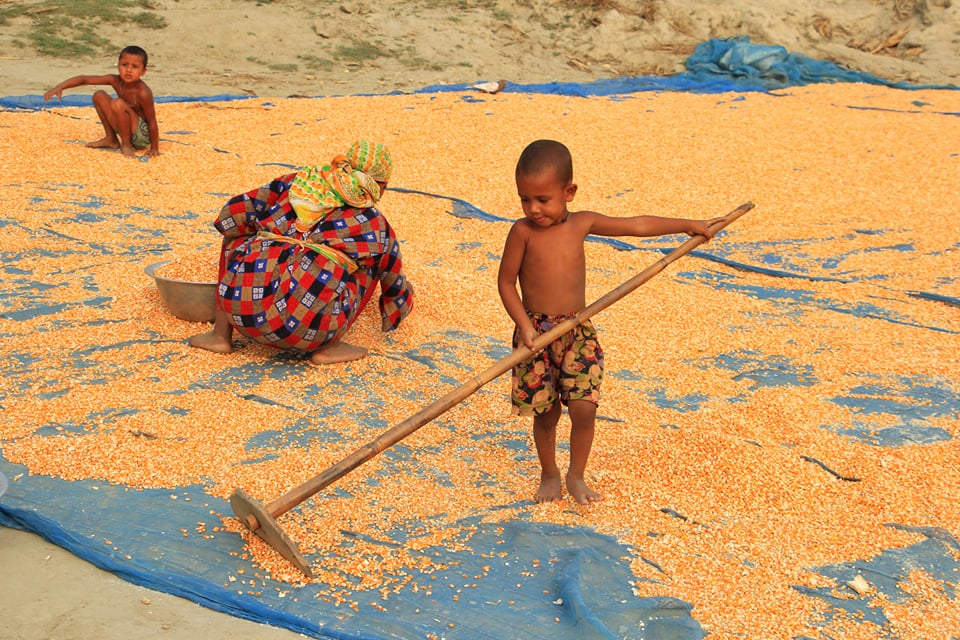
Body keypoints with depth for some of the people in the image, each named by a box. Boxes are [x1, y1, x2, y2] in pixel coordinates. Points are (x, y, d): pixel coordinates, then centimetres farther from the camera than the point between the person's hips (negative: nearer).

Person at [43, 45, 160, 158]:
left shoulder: (143, 93, -28)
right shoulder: (116, 80, -11)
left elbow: (152, 122, -23)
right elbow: (84, 79, -8)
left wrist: (154, 148, -21)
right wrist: (60, 87, -20)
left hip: (142, 135, -7)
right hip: (126, 127, 7)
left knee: (118, 104, -29)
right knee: (99, 96, 1)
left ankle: (126, 144, -10)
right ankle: (111, 139, 10)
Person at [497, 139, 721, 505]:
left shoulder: (582, 223, 0)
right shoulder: (522, 231, -9)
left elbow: (636, 225, 9)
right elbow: (506, 282, -5)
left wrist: (687, 225, 14)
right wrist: (524, 325, -15)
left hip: (578, 331, 2)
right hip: (537, 332, -2)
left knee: (584, 408, -5)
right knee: (546, 413, 6)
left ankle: (576, 477, 18)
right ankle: (549, 476, 30)